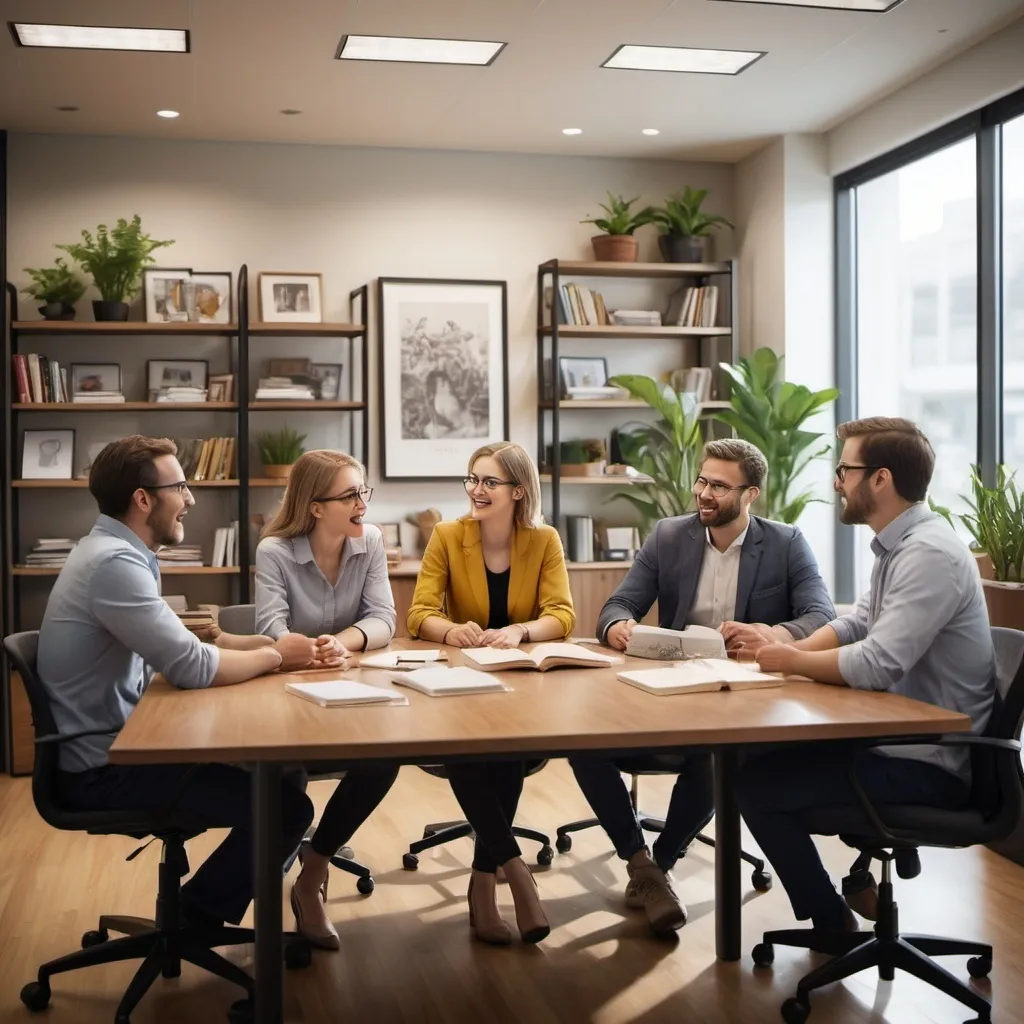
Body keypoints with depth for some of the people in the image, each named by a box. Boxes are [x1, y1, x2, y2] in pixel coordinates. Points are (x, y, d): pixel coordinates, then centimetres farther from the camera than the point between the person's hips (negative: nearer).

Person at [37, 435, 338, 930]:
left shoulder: (115, 551, 9)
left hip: (115, 742, 10)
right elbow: (192, 667, -27)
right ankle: (195, 920, 8)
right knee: (286, 806, -12)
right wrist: (276, 655, -9)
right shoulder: (114, 562, -24)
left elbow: (180, 645, 11)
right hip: (103, 768, -10)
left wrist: (271, 646, -2)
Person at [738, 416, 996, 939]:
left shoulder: (929, 554, -24)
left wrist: (792, 661, -14)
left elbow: (875, 665, -30)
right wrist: (793, 648, -3)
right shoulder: (900, 543, 8)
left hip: (928, 763, -10)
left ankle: (831, 923, 10)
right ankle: (867, 867, 27)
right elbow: (857, 623, 15)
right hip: (902, 737, 10)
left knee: (754, 784, -8)